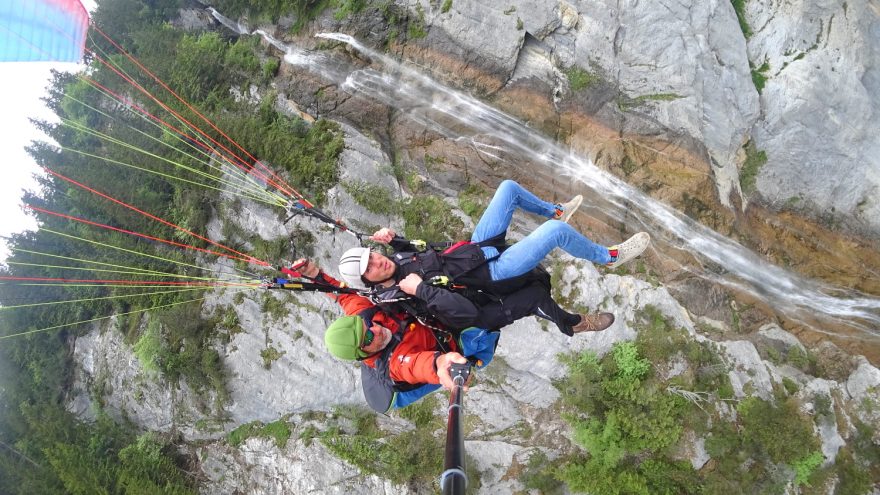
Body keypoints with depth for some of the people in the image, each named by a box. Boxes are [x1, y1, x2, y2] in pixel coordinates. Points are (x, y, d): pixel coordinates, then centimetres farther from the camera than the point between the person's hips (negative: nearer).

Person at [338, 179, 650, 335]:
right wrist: (421, 290, -43)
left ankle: (556, 211, 36)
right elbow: (468, 313, -37)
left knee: (509, 188, 9)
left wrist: (393, 240, -2)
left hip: (474, 246, 8)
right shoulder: (418, 299, -28)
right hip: (494, 274, -8)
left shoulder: (398, 260, -4)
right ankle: (609, 257, 8)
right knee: (555, 231, -21)